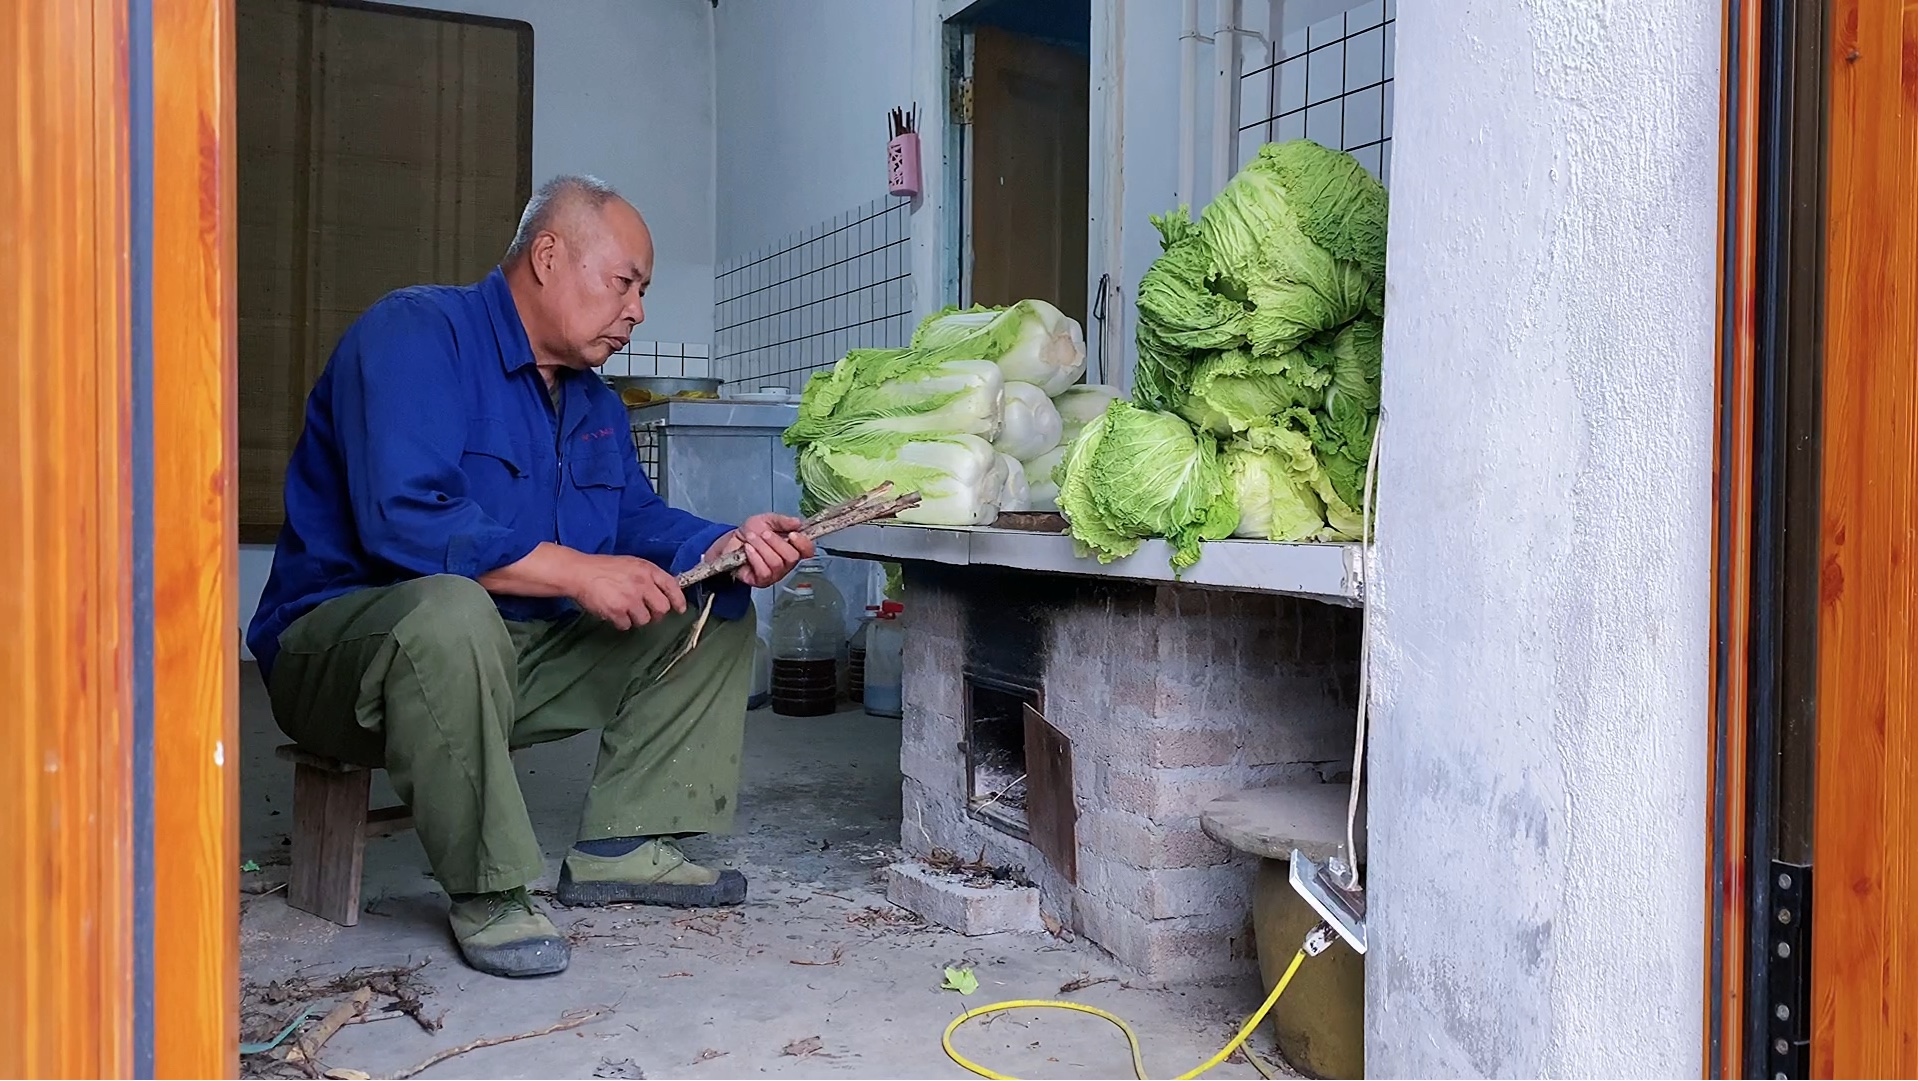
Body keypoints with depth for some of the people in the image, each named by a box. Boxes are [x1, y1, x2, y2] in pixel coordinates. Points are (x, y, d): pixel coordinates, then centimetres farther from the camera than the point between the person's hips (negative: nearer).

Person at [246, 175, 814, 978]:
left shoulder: (593, 400, 13)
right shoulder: (416, 334, -16)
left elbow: (637, 519, 8)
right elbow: (402, 520, -29)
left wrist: (722, 547, -14)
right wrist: (577, 573, -28)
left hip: (521, 656, 8)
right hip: (346, 634, -8)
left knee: (714, 615, 3)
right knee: (454, 612, -42)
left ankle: (619, 849, -2)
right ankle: (486, 891, -23)